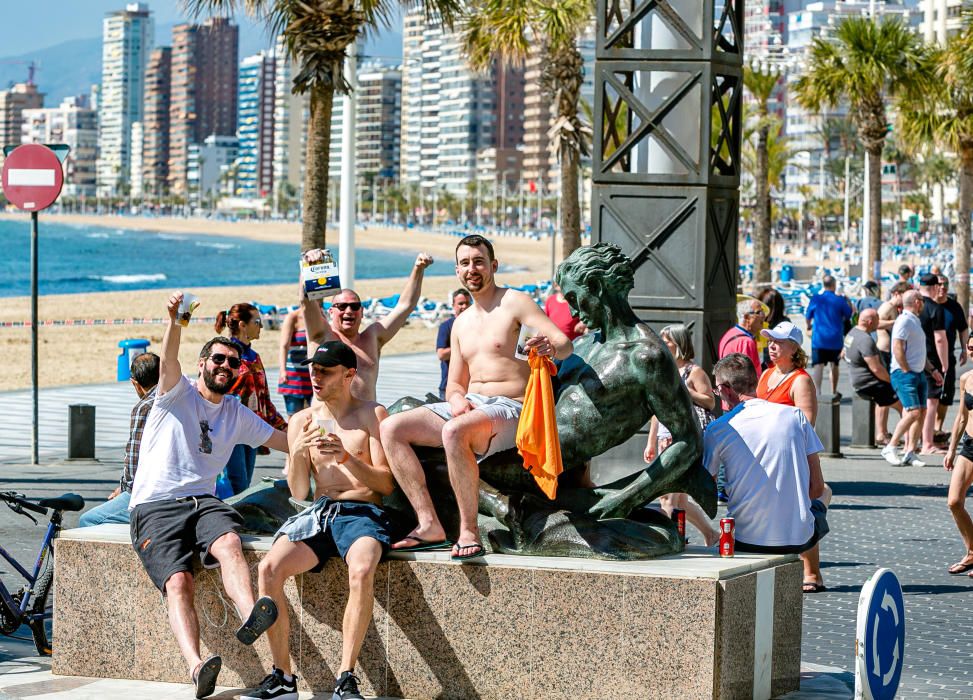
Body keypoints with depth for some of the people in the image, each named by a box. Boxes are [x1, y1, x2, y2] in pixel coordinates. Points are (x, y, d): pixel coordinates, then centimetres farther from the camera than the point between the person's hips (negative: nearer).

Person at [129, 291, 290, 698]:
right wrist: (175, 321, -34)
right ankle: (196, 667, -48)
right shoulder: (177, 393, 8)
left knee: (228, 543, -33)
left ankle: (250, 617, -59)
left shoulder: (238, 416, 22)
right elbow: (168, 361, -14)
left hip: (203, 502, 3)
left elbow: (286, 442, 26)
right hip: (155, 507, -3)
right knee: (178, 582, -28)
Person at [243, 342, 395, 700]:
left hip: (362, 511, -4)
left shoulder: (371, 415, 6)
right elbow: (299, 492, 11)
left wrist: (348, 458, -16)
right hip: (318, 512, 4)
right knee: (269, 568, -25)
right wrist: (297, 453, -7)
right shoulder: (302, 421, 16)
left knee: (362, 570, -37)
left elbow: (387, 483, -1)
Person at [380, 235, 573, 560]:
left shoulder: (515, 302, -2)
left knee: (454, 430, -38)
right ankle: (429, 525, -16)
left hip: (509, 410, -7)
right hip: (469, 406, 7)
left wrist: (551, 347, -37)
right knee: (391, 428, -10)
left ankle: (469, 531, -29)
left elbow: (565, 343, -12)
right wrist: (457, 397, -4)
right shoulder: (462, 323, 20)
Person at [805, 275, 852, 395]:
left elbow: (808, 316, 14)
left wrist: (809, 327, 36)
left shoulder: (815, 299, 0)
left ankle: (817, 391, -30)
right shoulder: (840, 300, -3)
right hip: (836, 339, 1)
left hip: (819, 339, -1)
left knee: (817, 365, -11)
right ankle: (834, 392, 30)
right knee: (834, 365, 18)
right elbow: (849, 316, 9)